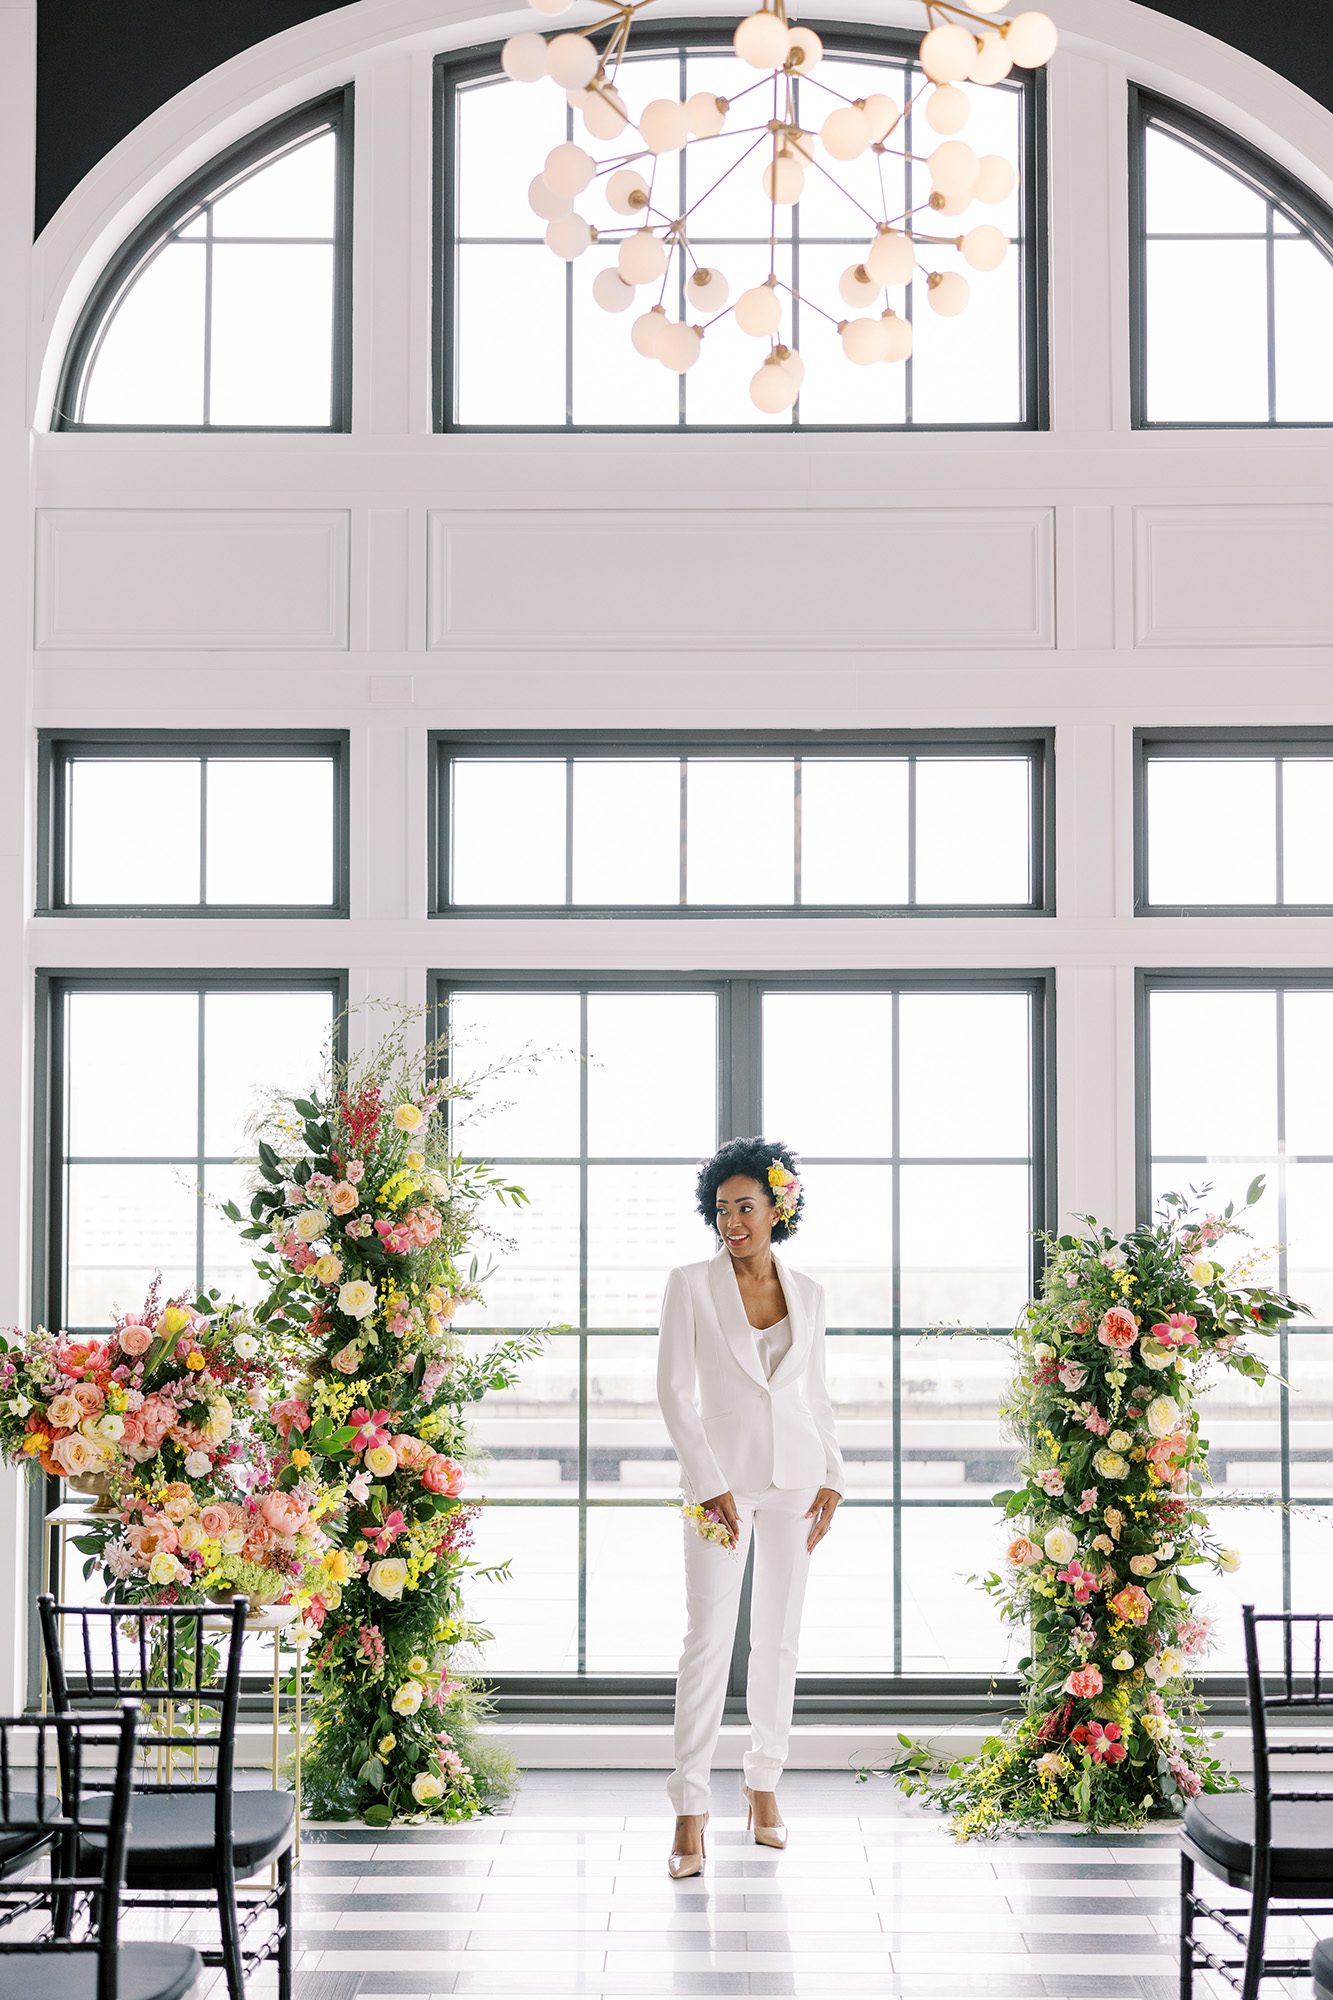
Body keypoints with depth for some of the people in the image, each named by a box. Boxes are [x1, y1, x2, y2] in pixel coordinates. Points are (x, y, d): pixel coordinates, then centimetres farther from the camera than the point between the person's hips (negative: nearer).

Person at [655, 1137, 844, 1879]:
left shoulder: (807, 1293, 6)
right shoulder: (691, 1285, -4)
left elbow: (817, 1393, 13)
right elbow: (675, 1390, -6)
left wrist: (833, 1477, 4)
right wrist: (709, 1483, -12)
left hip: (795, 1476, 3)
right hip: (723, 1476, -3)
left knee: (781, 1636, 7)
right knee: (709, 1637, -8)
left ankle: (765, 1786, 19)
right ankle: (691, 1811, -8)